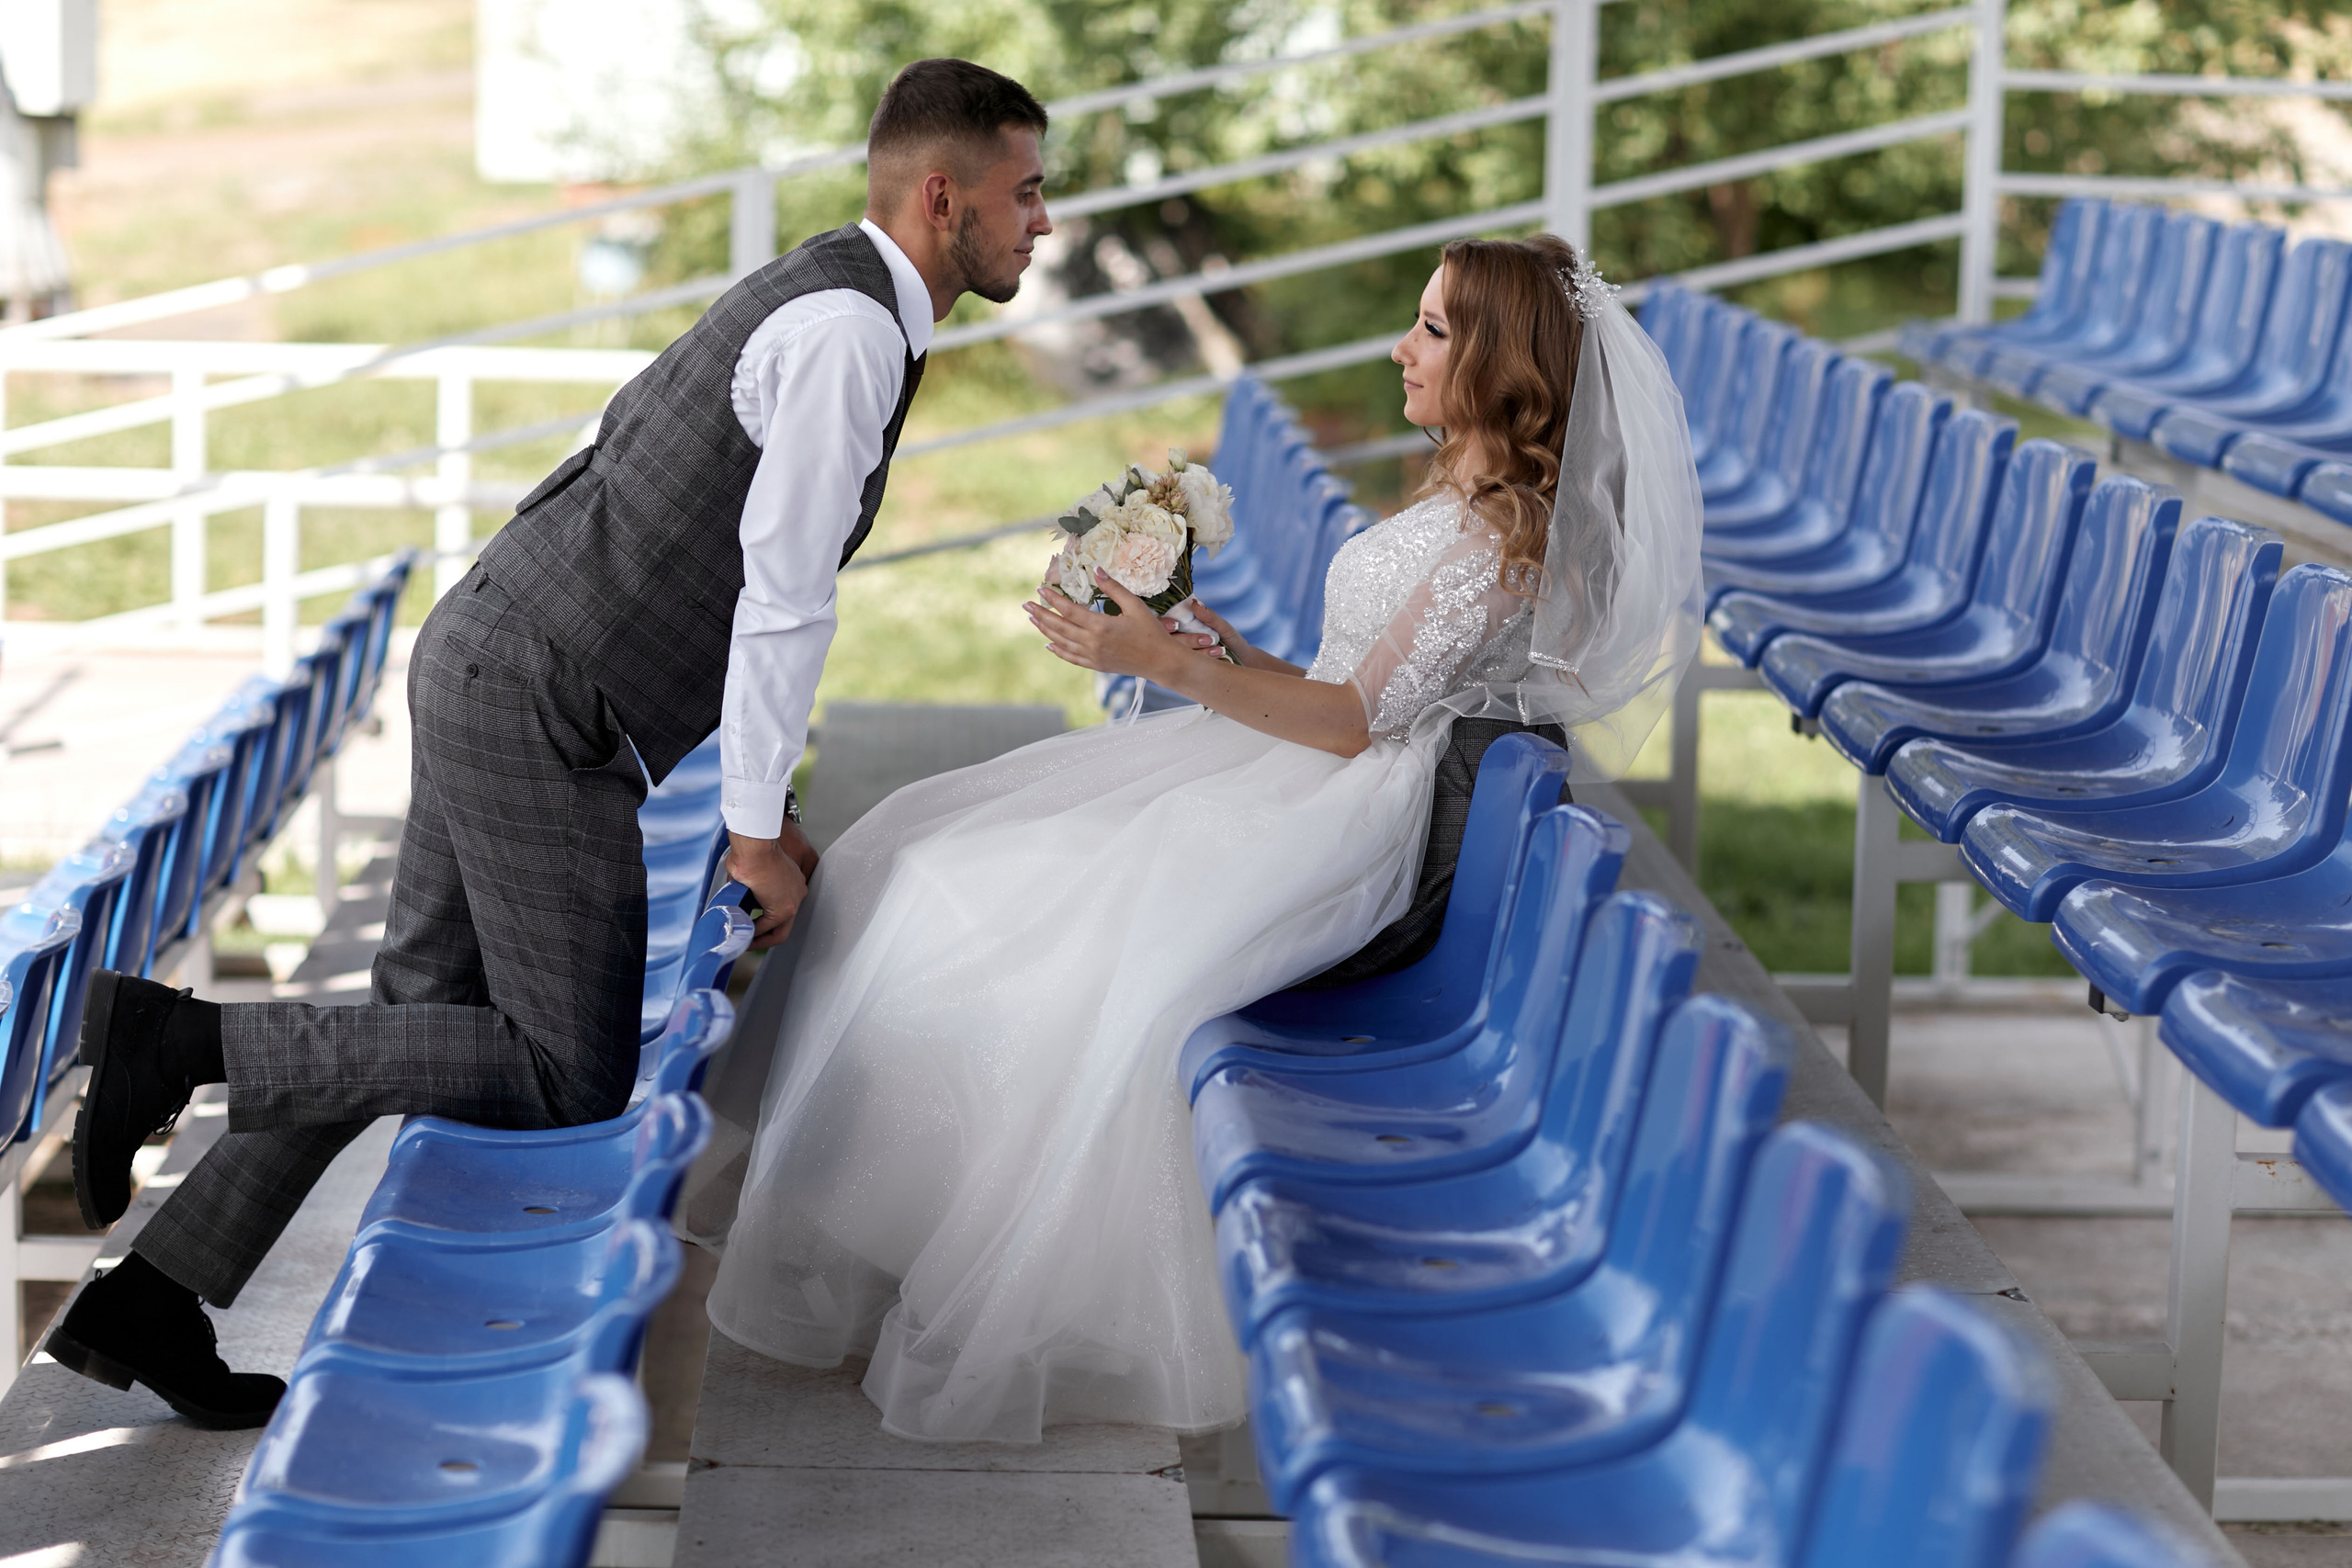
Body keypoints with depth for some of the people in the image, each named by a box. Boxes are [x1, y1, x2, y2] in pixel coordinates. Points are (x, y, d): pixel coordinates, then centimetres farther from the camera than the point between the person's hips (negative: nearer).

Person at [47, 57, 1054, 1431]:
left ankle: (149, 1305, 17)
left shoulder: (816, 305, 15)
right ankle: (179, 1039, -5)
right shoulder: (852, 329, -18)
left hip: (487, 663, 10)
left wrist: (773, 797, 20)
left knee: (428, 1020, 15)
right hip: (544, 720, -10)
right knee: (571, 1085, -2)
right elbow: (783, 598, -20)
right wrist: (756, 833, -11)